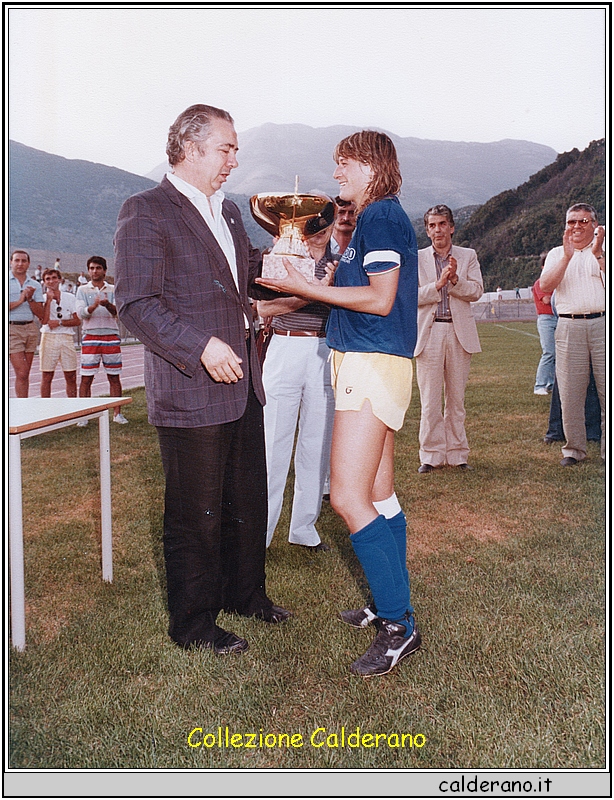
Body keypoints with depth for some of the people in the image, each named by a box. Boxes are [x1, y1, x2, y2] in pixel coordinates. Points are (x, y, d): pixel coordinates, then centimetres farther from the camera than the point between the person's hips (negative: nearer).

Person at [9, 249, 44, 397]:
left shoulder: (35, 285, 13)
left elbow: (41, 314, 6)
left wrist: (30, 299, -7)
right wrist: (20, 300, -9)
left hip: (30, 328, 4)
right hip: (11, 329, -4)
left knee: (25, 373, 6)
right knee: (21, 373, -11)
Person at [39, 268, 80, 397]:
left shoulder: (70, 297, 10)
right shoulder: (43, 298, 6)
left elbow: (77, 321, 4)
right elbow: (44, 320, -11)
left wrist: (59, 322, -8)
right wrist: (49, 299, -8)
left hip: (67, 338, 2)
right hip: (49, 337, -1)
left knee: (71, 376, 1)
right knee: (47, 376, 0)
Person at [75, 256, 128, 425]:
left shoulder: (113, 290, 9)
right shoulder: (82, 290, 8)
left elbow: (117, 312, -4)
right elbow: (80, 313, -3)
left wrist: (108, 305, -26)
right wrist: (94, 306, -23)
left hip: (111, 336, 1)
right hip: (90, 336, -1)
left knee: (114, 377, 4)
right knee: (86, 378, -2)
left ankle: (117, 413, 12)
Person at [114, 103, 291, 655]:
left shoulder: (229, 211, 17)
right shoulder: (145, 212, -9)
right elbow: (136, 304, -17)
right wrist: (201, 346, -27)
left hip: (242, 386, 8)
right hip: (190, 393, -8)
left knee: (248, 500, 18)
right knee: (195, 514, 4)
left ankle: (244, 593, 38)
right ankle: (193, 624, 22)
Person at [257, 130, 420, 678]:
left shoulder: (381, 214, -9)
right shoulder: (377, 220, 21)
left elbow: (381, 300, -17)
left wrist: (305, 288, -13)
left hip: (373, 365, -11)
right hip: (368, 365, 11)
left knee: (349, 497, -14)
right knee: (379, 494, 13)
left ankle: (399, 626, -7)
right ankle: (391, 605, 23)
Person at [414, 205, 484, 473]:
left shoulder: (468, 256, 11)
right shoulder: (417, 258, 8)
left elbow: (477, 291, -1)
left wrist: (455, 279, -18)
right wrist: (438, 284, -17)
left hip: (459, 332, 1)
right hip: (428, 332, -1)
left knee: (456, 397, 7)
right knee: (429, 399, -1)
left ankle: (457, 453, 15)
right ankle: (431, 455, 7)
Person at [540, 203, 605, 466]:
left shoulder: (605, 251, 13)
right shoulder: (556, 254, 17)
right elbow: (545, 286, -2)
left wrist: (598, 253, -10)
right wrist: (567, 256, -10)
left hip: (603, 323, -1)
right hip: (569, 326, 1)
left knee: (608, 389, -2)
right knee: (570, 393, 1)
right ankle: (574, 448, 12)